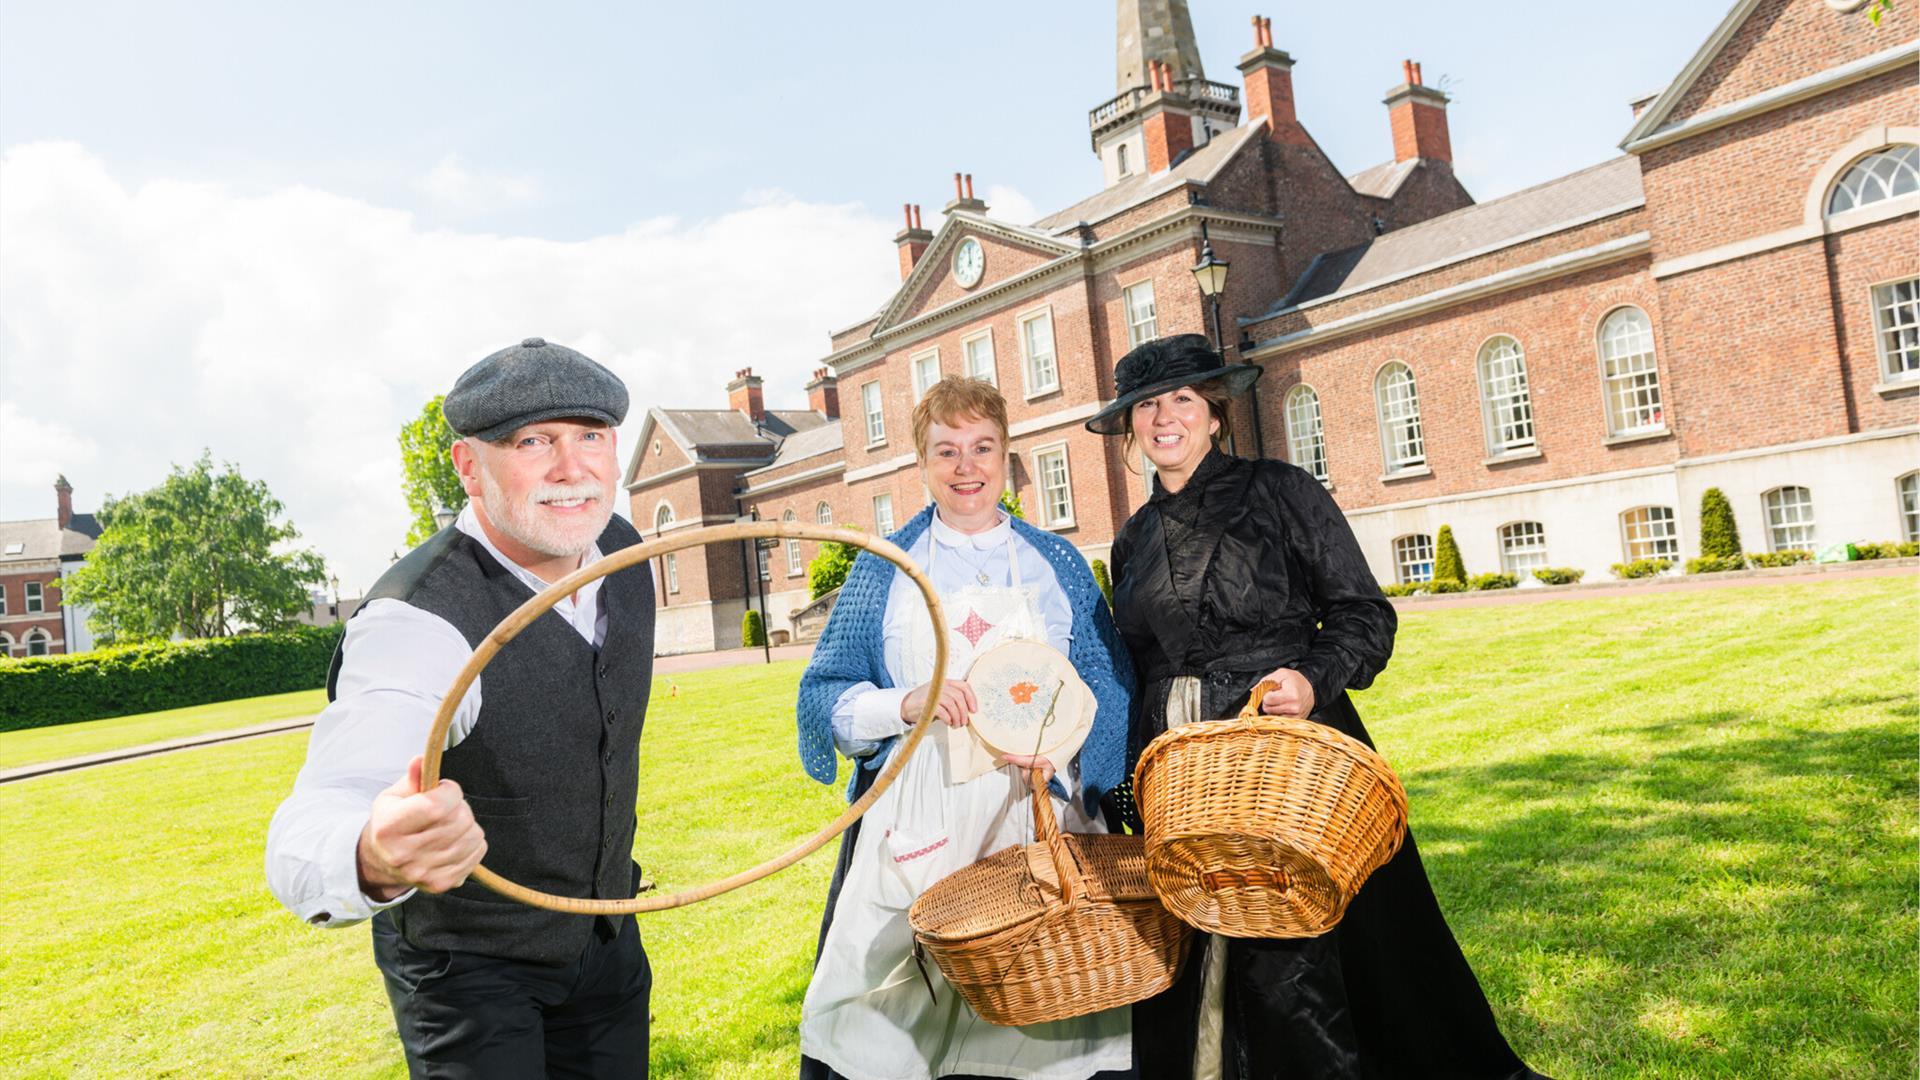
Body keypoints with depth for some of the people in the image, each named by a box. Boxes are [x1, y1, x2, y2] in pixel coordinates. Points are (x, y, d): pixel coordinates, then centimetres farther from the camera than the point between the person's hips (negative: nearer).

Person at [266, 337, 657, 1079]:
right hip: (469, 968, -6)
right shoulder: (417, 624, -32)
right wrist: (375, 860, -67)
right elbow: (309, 833, -44)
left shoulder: (621, 552, -10)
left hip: (604, 934, 6)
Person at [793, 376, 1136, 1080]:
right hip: (919, 825, 0)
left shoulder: (1059, 565, 11)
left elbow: (1111, 683, 8)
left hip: (1042, 813, 1)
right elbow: (823, 694, 6)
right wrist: (904, 705, -13)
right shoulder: (886, 569, 8)